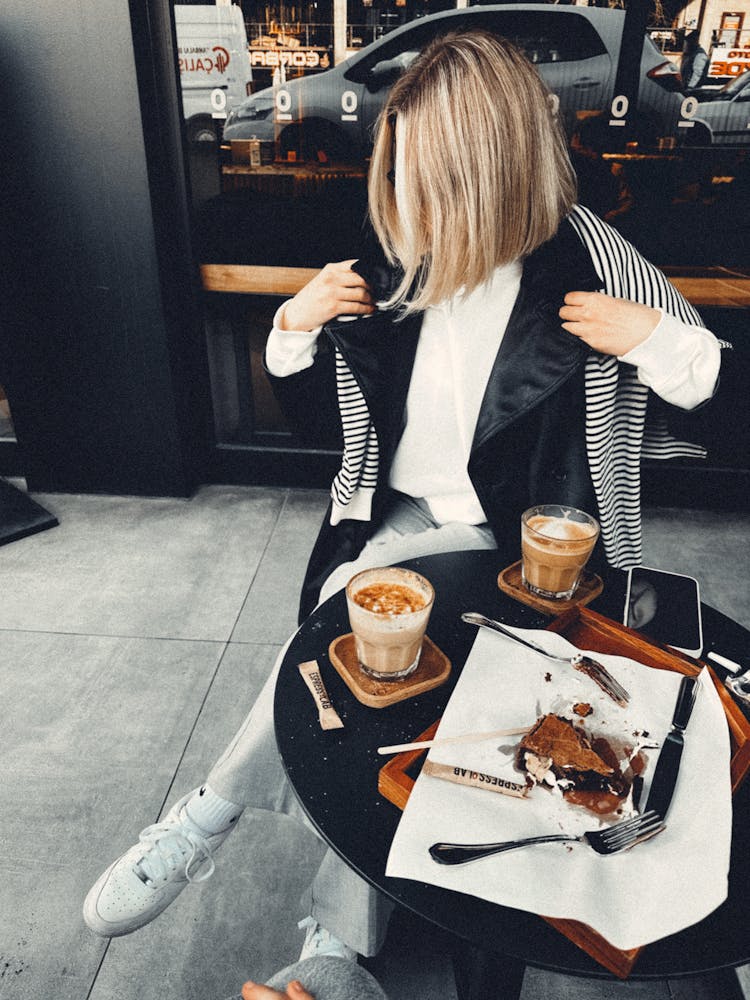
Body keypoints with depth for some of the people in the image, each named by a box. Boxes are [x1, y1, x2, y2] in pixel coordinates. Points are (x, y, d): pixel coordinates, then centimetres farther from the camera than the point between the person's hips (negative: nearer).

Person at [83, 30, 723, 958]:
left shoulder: (595, 264, -7)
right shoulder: (397, 271, 4)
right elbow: (320, 417, 15)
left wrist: (657, 341, -20)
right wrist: (292, 331, -2)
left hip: (516, 546, -3)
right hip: (402, 522, 4)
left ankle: (203, 819, -5)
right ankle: (342, 940, -4)